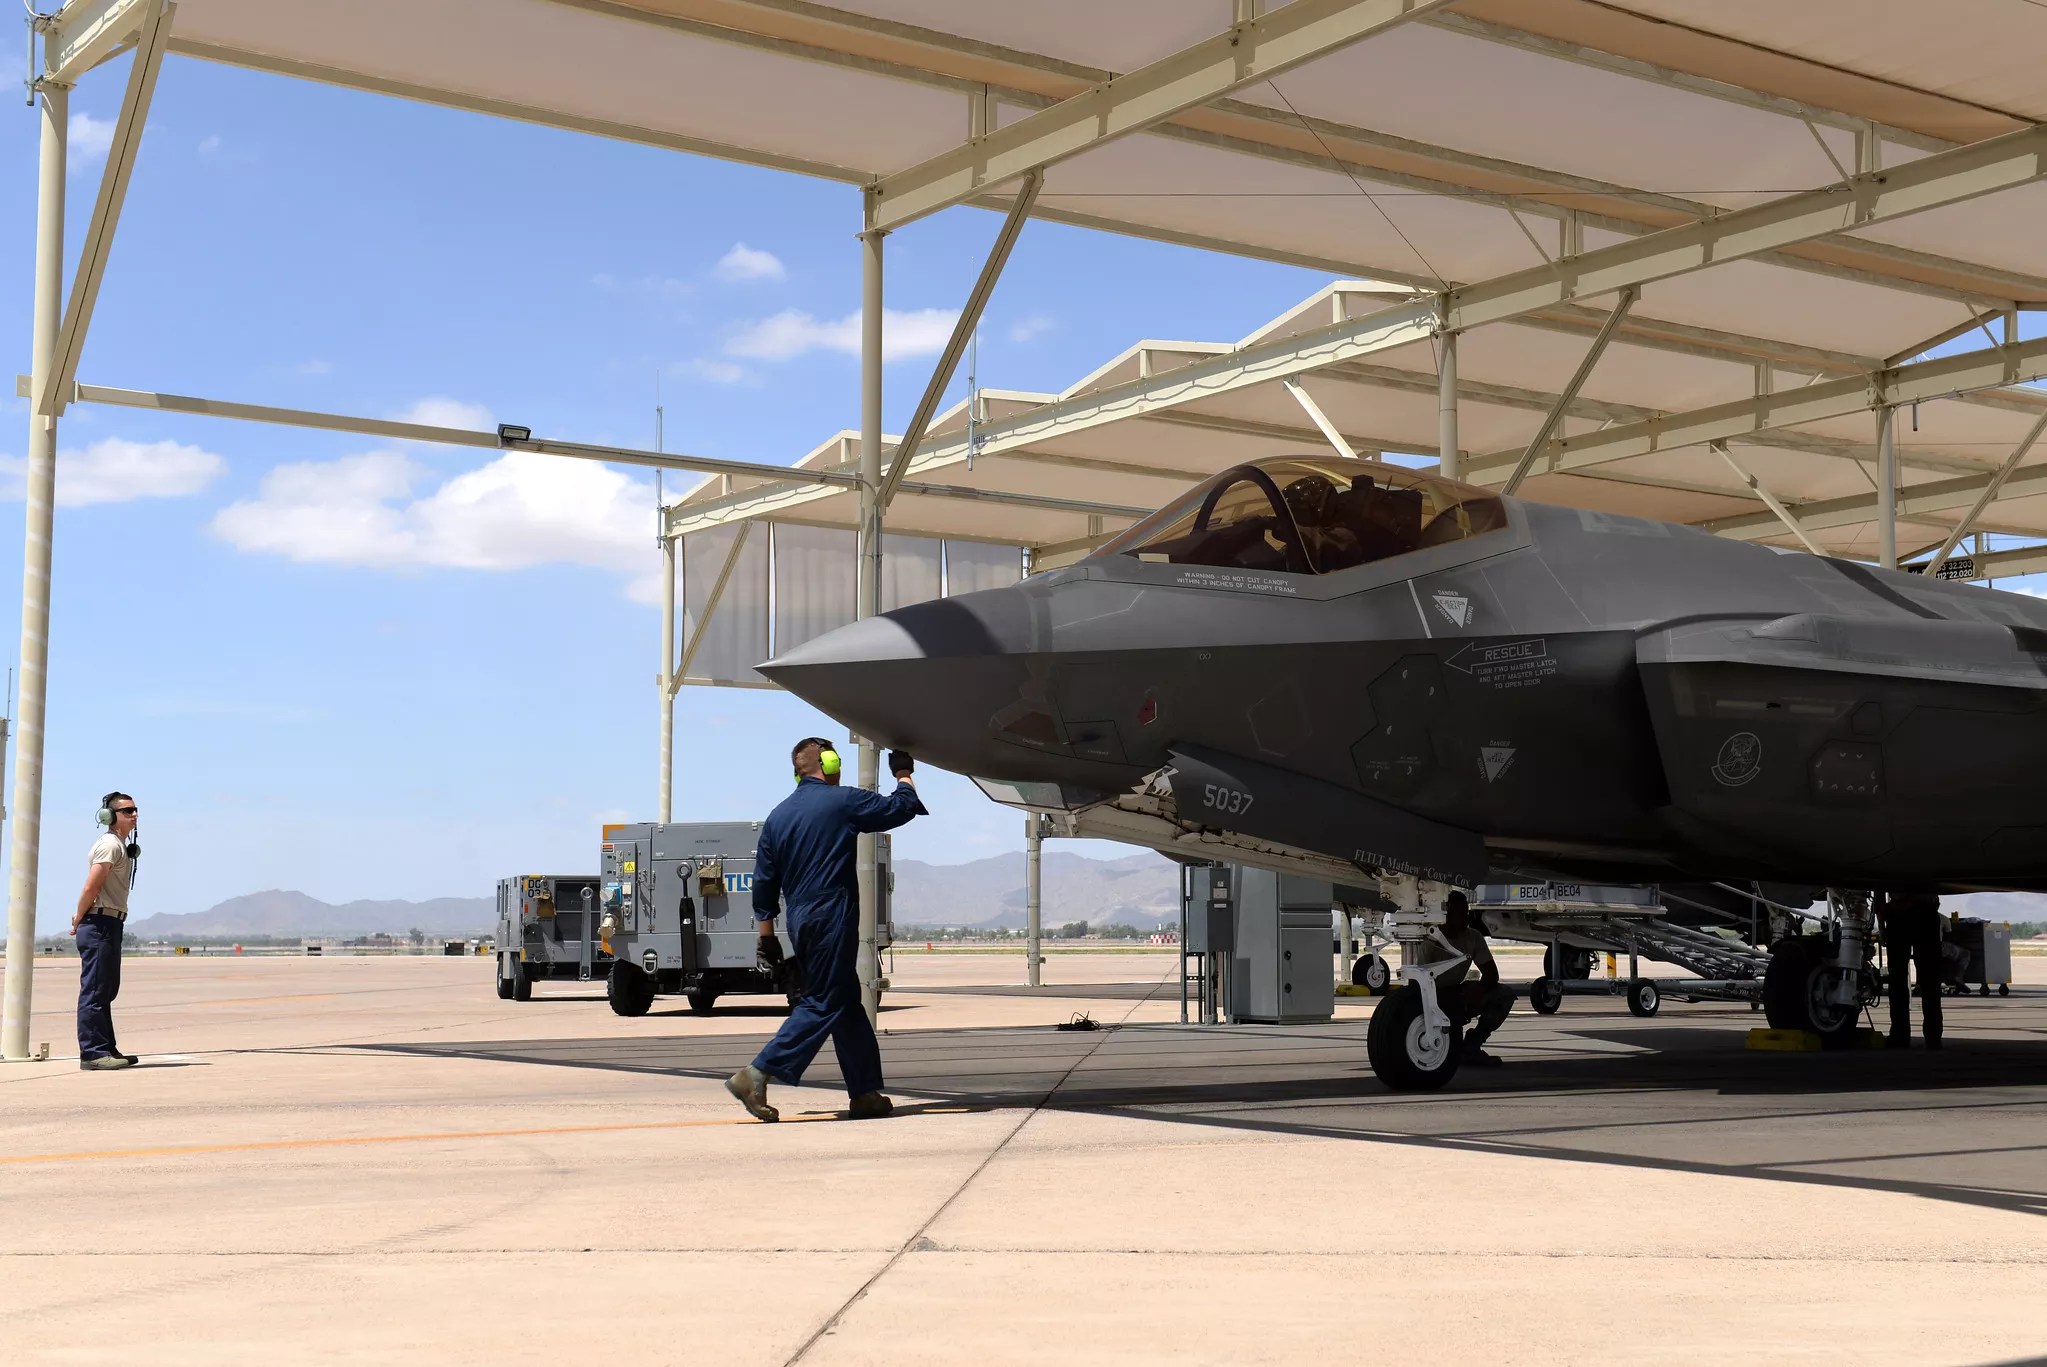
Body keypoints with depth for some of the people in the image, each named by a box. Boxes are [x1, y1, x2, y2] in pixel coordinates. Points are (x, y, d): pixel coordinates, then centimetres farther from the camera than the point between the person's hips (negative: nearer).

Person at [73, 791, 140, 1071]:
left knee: (106, 990, 14)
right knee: (94, 990, -10)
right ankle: (92, 1053, -10)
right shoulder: (110, 845, -12)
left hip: (110, 925, 11)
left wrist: (80, 918, 12)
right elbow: (91, 888, -18)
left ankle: (106, 1049, 20)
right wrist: (79, 921, -8)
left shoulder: (121, 846, 19)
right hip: (99, 924, -11)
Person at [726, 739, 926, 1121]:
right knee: (824, 1005, -6)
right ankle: (756, 1075, -15)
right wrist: (904, 773, 25)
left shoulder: (777, 816, 12)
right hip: (833, 917, -8)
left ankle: (867, 1093, 15)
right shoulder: (842, 802, -6)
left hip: (800, 922, 8)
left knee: (847, 1004, 13)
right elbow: (901, 808, 5)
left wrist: (767, 936, 19)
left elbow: (764, 883, 13)